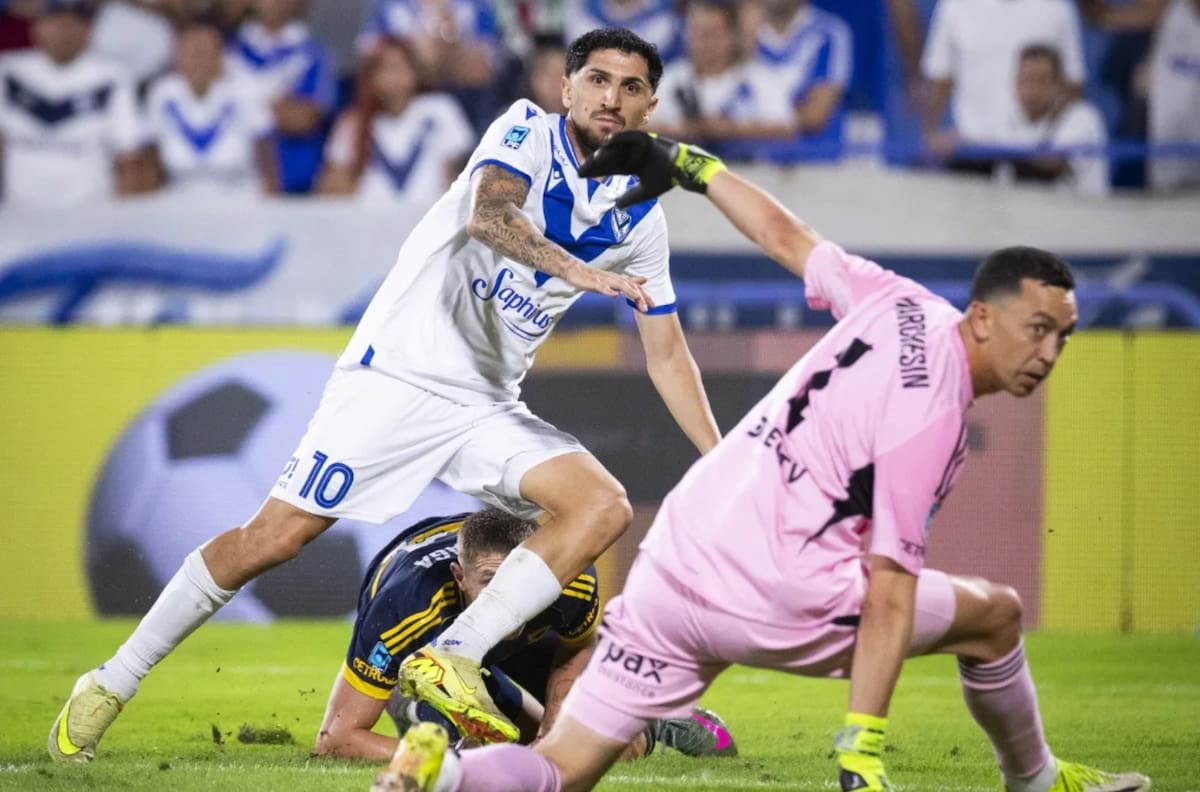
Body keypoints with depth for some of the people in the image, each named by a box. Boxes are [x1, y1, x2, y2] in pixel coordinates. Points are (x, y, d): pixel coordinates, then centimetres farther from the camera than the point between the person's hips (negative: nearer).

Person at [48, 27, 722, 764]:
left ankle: (452, 661, -23)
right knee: (274, 537, -10)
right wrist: (574, 269, -43)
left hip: (488, 407, 6)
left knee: (604, 506, -17)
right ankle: (112, 683, 4)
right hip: (401, 371, -6)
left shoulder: (640, 217, 7)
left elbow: (668, 353, 12)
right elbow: (486, 215, -28)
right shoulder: (527, 132, -6)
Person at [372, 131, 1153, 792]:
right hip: (774, 595, -7)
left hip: (668, 567, 7)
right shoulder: (930, 416, -14)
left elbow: (782, 233, 23)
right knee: (996, 615, 13)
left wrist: (691, 163, 38)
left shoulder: (901, 304, 8)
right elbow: (888, 594, -19)